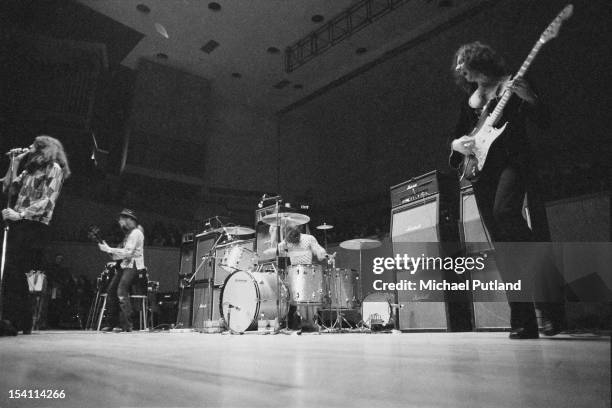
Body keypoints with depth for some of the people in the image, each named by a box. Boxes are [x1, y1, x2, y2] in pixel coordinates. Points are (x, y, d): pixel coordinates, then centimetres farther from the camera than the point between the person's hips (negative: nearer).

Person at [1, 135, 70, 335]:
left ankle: (21, 322, -13)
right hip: (17, 225, 7)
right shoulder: (29, 170, 24)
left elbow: (48, 201, -8)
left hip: (34, 226, -7)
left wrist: (20, 214, -15)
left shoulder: (54, 168, 2)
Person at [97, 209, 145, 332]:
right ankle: (112, 323, 13)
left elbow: (127, 253, -19)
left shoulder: (136, 233, -10)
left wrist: (109, 249, -14)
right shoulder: (129, 233, 22)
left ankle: (126, 324, -19)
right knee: (111, 290, 6)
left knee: (121, 291, -20)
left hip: (133, 266, -10)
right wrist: (107, 249, 9)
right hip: (124, 266, 10)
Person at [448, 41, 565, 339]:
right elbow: (458, 135, 23)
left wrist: (527, 97, -17)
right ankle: (523, 321, 2)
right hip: (480, 169, 5)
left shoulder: (511, 84, 8)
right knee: (502, 246, -2)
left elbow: (544, 122, 1)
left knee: (505, 211, -33)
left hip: (512, 160, -5)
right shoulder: (469, 100, 23)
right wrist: (457, 144, 0)